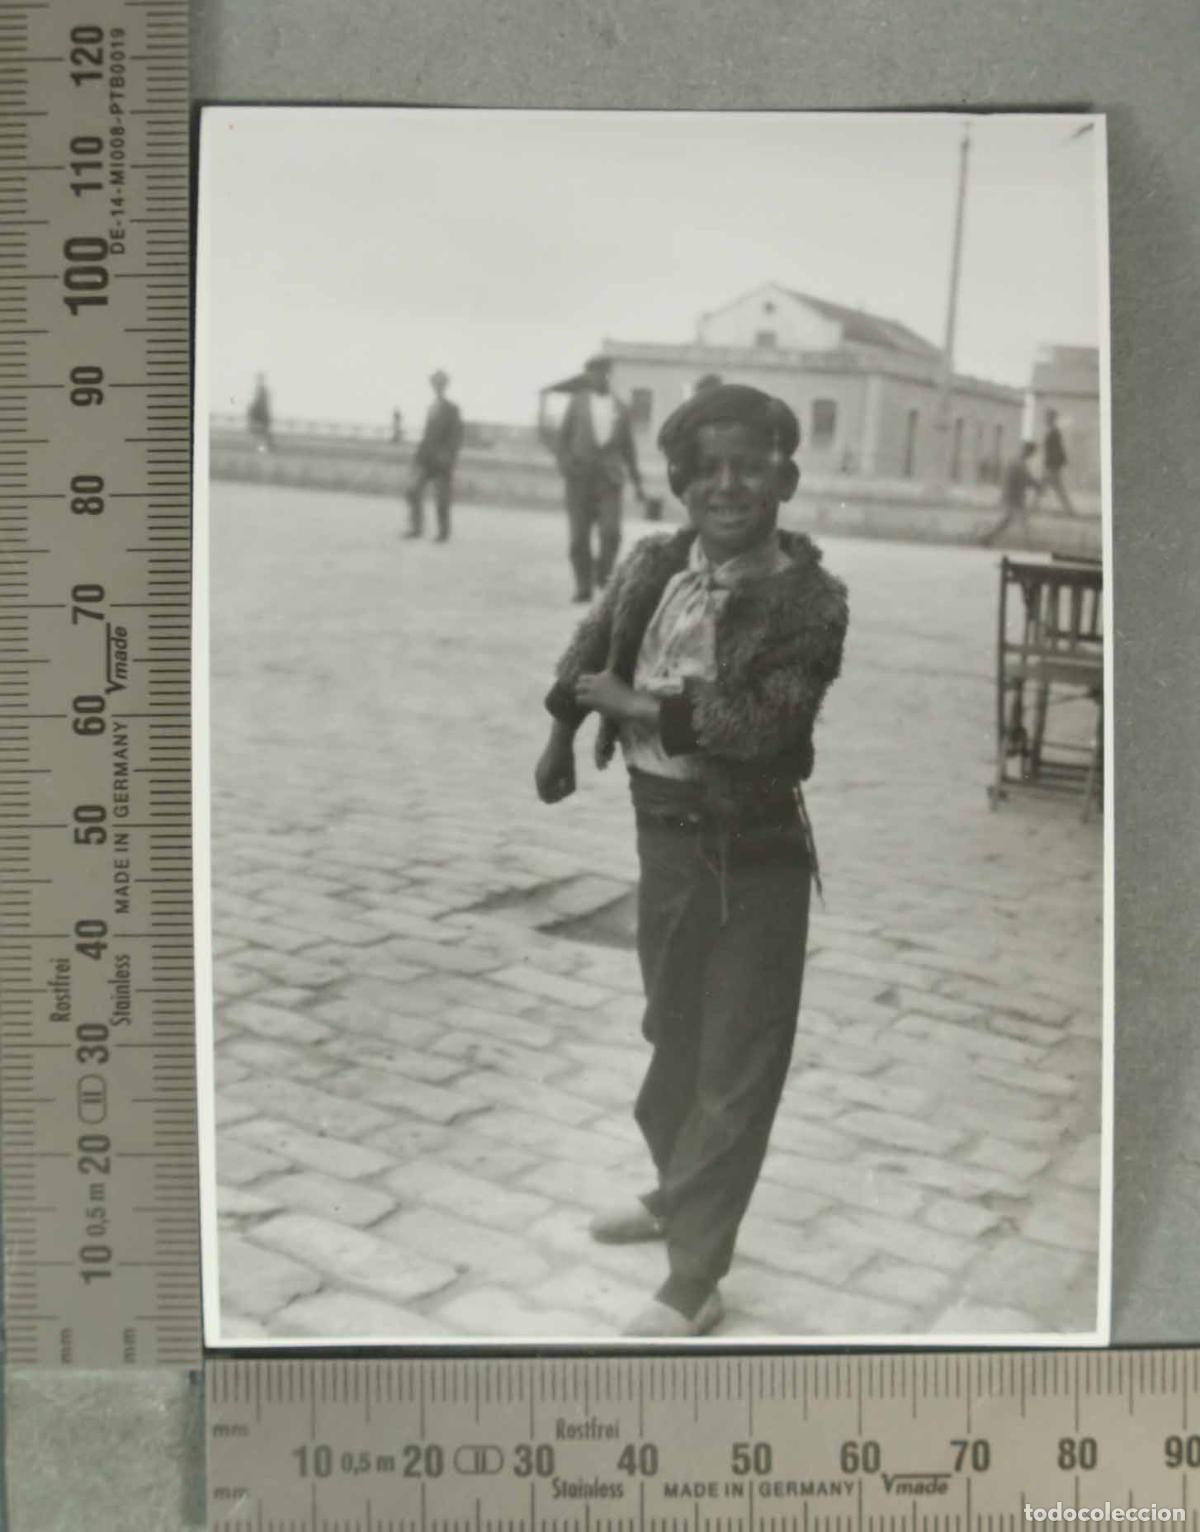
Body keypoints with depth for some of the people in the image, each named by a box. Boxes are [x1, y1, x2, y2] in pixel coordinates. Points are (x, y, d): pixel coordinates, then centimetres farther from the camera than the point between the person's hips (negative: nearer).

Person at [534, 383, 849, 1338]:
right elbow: (589, 652, 17)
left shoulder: (810, 602, -17)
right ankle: (678, 1191, 46)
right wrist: (561, 740, 20)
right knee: (674, 1031, 23)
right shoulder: (653, 567, -2)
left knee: (736, 1064, 4)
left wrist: (623, 702, -17)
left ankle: (695, 1282, 13)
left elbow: (748, 728, -27)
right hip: (664, 836, 6)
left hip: (756, 856, -5)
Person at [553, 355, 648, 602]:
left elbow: (628, 446, 16)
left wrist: (636, 480, 13)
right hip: (580, 478, 0)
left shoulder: (620, 408, 11)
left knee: (611, 533, -15)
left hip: (609, 479, 0)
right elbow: (561, 438, 9)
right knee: (578, 537, -2)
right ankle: (583, 586, 10)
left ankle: (603, 575, 9)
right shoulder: (578, 402, 9)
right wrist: (565, 463, -8)